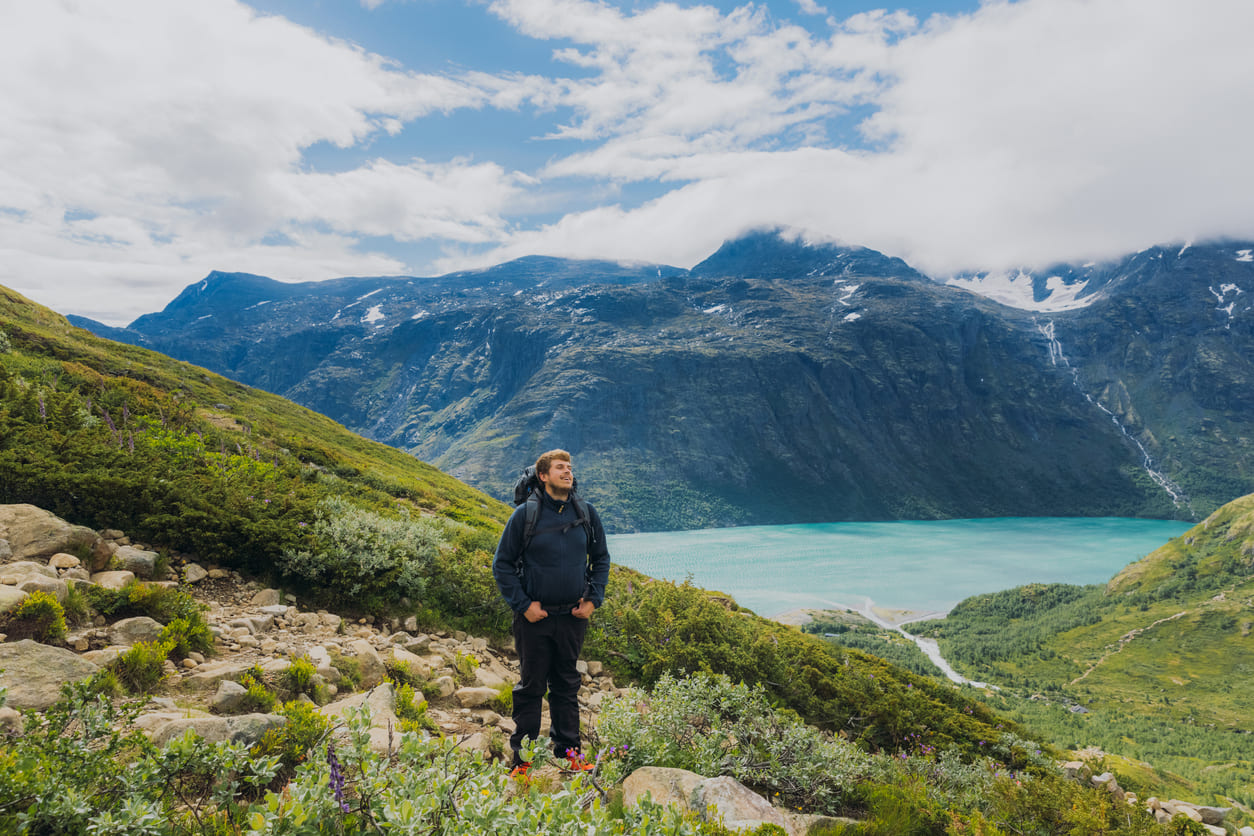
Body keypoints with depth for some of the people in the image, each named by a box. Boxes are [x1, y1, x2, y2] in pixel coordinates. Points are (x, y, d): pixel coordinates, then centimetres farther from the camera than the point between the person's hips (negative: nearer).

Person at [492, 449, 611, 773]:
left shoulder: (586, 513, 2)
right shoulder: (525, 514, -8)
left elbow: (601, 559, 13)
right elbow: (502, 564, -2)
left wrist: (593, 599, 3)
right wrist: (523, 604, -8)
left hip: (573, 616, 3)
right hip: (535, 616, -3)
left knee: (567, 685, 15)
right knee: (532, 686, 6)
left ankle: (568, 749, 28)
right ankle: (523, 755, 19)